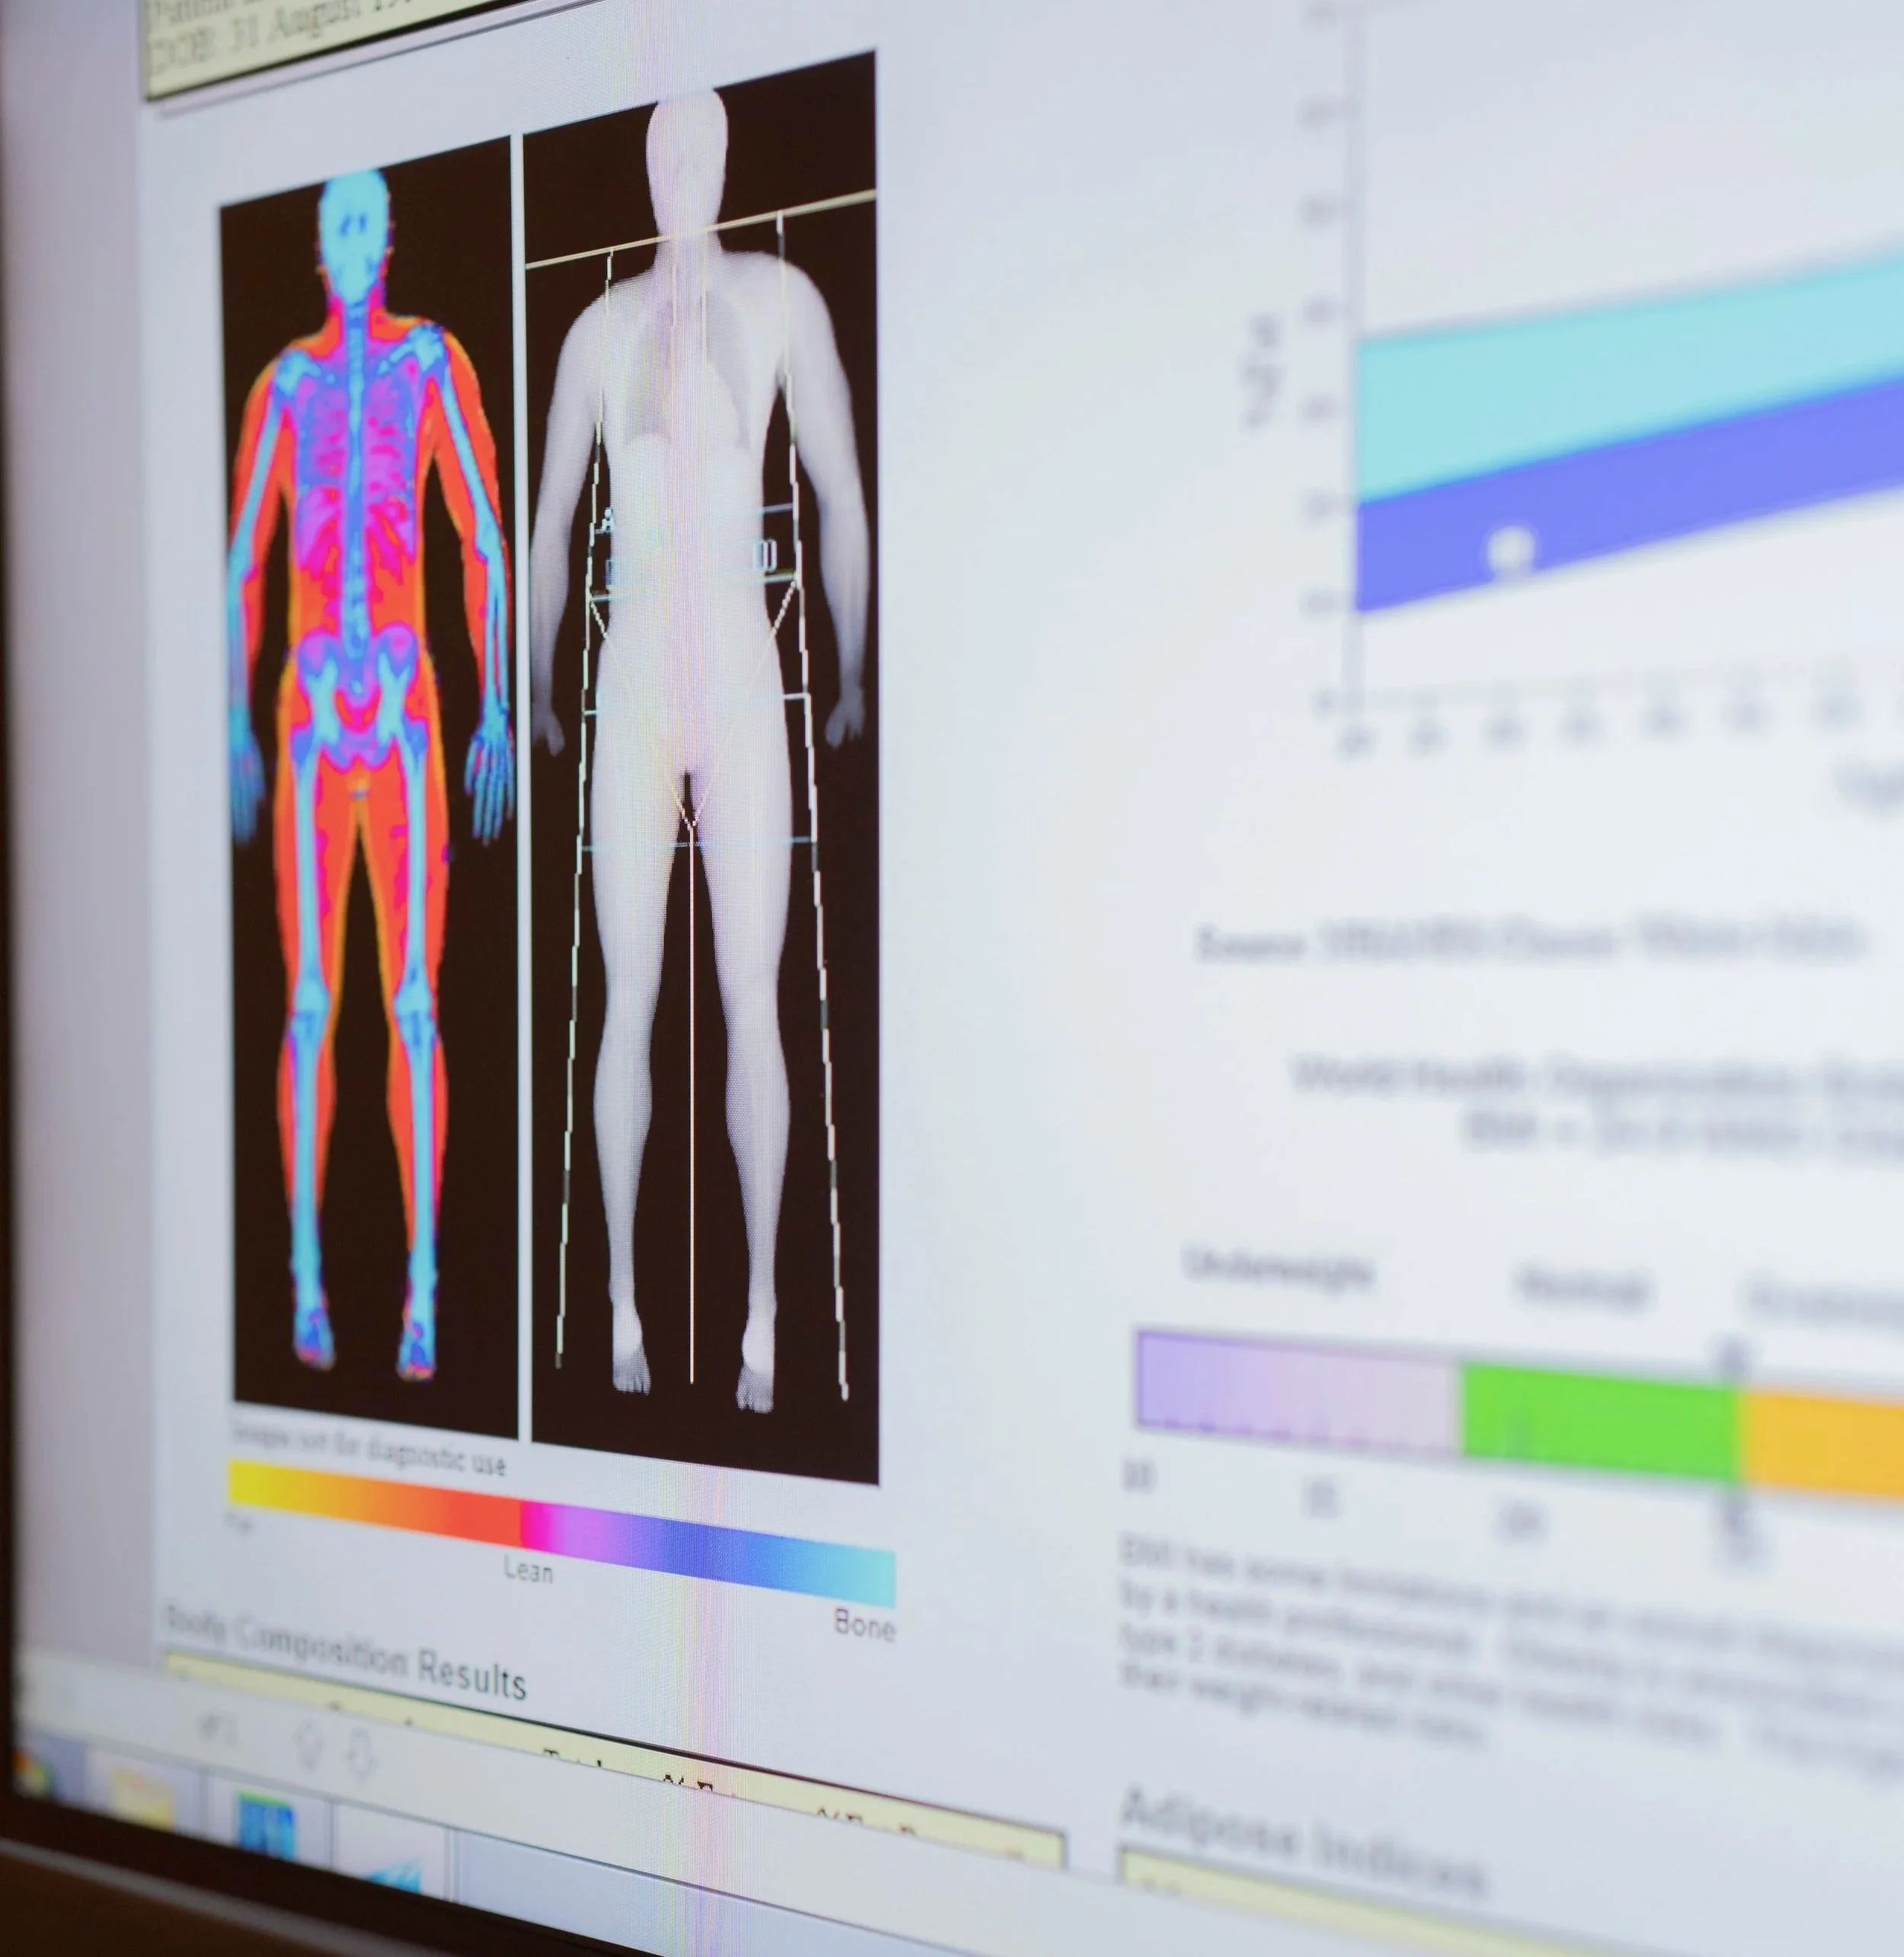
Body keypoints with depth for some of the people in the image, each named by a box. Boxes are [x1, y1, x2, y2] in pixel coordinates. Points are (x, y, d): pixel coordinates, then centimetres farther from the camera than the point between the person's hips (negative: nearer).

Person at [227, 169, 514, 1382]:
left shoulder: (433, 360, 6)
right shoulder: (286, 383, 12)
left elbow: (488, 539, 3)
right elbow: (242, 562, 12)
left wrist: (497, 709, -4)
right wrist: (239, 726, 6)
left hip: (409, 702, -2)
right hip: (311, 706, 2)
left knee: (415, 1000, -5)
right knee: (312, 1001, 2)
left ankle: (424, 1291, -2)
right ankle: (307, 1272, 11)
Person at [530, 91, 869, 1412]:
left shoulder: (783, 300, 4)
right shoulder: (602, 328, 9)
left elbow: (845, 495, 5)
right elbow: (550, 523, 17)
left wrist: (859, 677, 5)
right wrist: (534, 694, 18)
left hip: (744, 683, -1)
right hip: (633, 687, 1)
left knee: (755, 1001, -2)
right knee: (630, 998, 2)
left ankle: (763, 1315, 4)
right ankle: (625, 1299, 10)